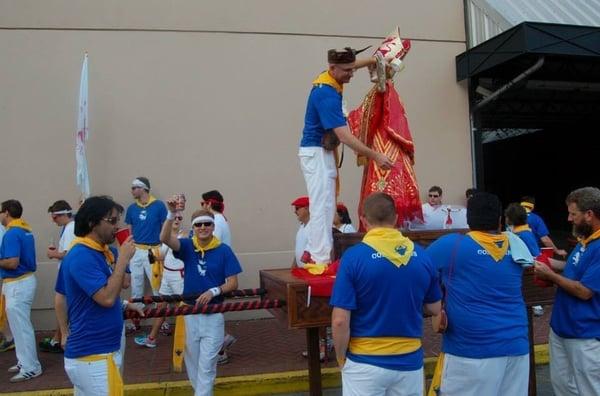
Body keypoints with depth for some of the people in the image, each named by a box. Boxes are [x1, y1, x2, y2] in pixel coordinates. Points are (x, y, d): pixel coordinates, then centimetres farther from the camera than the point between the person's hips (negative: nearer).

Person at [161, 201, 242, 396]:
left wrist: (213, 291, -23)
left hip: (213, 314, -3)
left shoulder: (224, 250, -7)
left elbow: (233, 283, -5)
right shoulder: (187, 246, -2)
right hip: (190, 311, 3)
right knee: (192, 360, 16)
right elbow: (165, 238, -22)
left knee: (207, 363, -1)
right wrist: (172, 213, -37)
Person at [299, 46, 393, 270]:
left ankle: (313, 252, 20)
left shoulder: (329, 78, 3)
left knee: (324, 205, 14)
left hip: (322, 151, 10)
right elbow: (344, 136, -30)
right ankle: (321, 259, -7)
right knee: (322, 205, -10)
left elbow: (349, 65, 29)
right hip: (316, 152, -10)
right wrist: (375, 157, -30)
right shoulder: (327, 94, -25)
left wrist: (375, 60, 20)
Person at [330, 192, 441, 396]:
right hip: (410, 361, 3)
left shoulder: (354, 257, -15)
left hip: (366, 362, -3)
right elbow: (435, 309, 8)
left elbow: (340, 321, -16)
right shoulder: (421, 256, -4)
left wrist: (341, 358, 0)